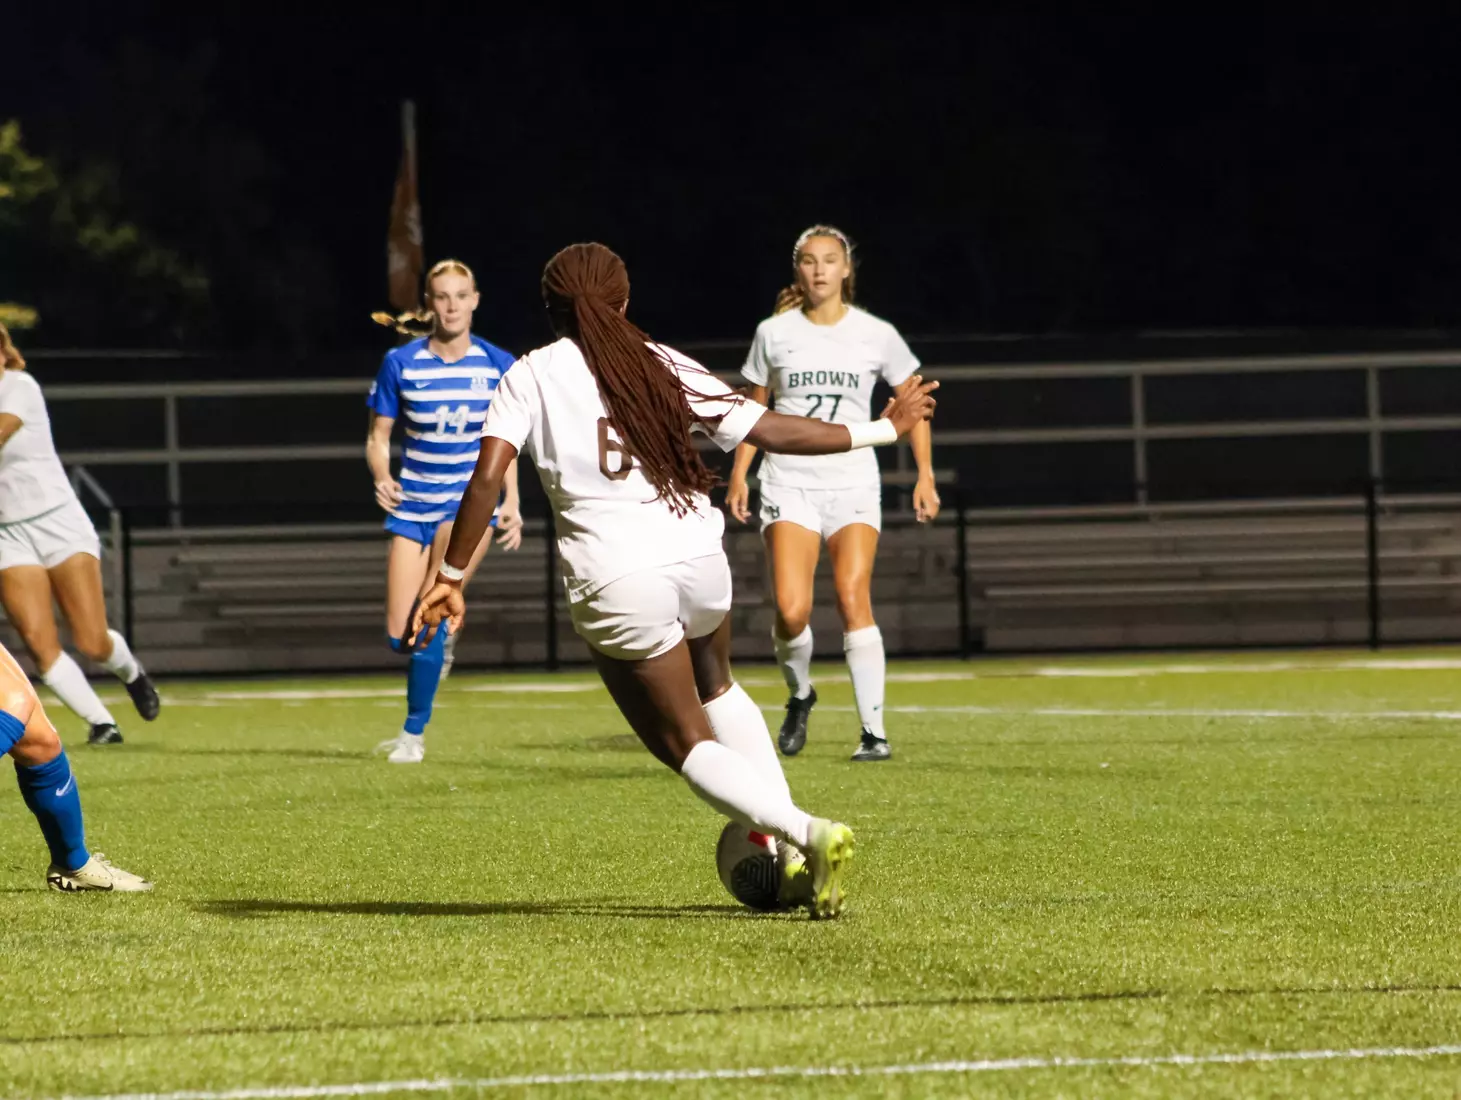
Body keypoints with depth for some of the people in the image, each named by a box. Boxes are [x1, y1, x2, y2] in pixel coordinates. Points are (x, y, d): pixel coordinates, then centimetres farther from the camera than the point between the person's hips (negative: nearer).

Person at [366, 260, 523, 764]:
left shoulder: (497, 364, -2)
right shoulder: (401, 363, -4)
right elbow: (378, 436, 3)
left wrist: (512, 503, -2)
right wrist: (381, 478, -17)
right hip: (413, 503, 2)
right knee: (400, 637, -4)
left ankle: (413, 733, -7)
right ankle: (434, 656, 36)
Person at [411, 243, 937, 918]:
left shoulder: (530, 377, 5)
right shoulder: (660, 366, 11)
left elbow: (488, 475, -8)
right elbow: (770, 432, 9)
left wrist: (451, 576, -3)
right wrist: (883, 431, 19)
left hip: (614, 582, -3)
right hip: (698, 557, 3)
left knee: (689, 746, 8)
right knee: (717, 689, 33)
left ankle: (804, 835, -17)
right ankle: (790, 853, 22)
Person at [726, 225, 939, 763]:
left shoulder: (876, 335, 3)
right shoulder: (774, 333, 5)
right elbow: (754, 407, 16)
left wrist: (926, 475, 4)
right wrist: (738, 474, 8)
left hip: (853, 482, 0)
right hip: (789, 482, 0)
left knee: (853, 599, -18)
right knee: (791, 611, -15)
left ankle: (874, 730, -14)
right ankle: (799, 694, 16)